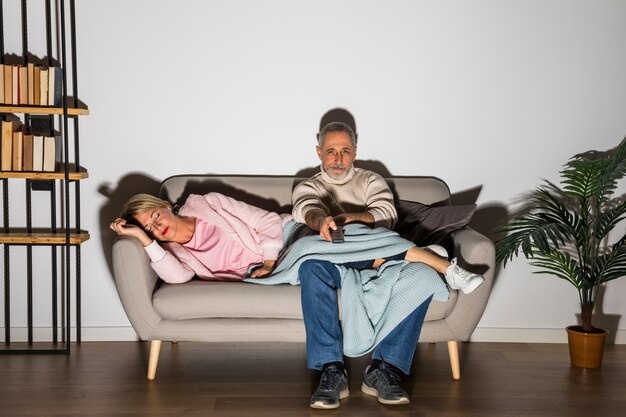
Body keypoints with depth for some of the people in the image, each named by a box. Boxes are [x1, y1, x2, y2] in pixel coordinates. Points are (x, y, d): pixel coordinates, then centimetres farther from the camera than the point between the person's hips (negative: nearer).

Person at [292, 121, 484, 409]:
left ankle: (384, 369, -33)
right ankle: (332, 371, -38)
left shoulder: (371, 180, 24)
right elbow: (306, 210, -6)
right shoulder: (308, 187, 20)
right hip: (335, 263, -1)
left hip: (379, 262, 2)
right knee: (312, 267, -38)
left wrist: (351, 218, -18)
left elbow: (386, 215, 2)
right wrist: (322, 220, -32)